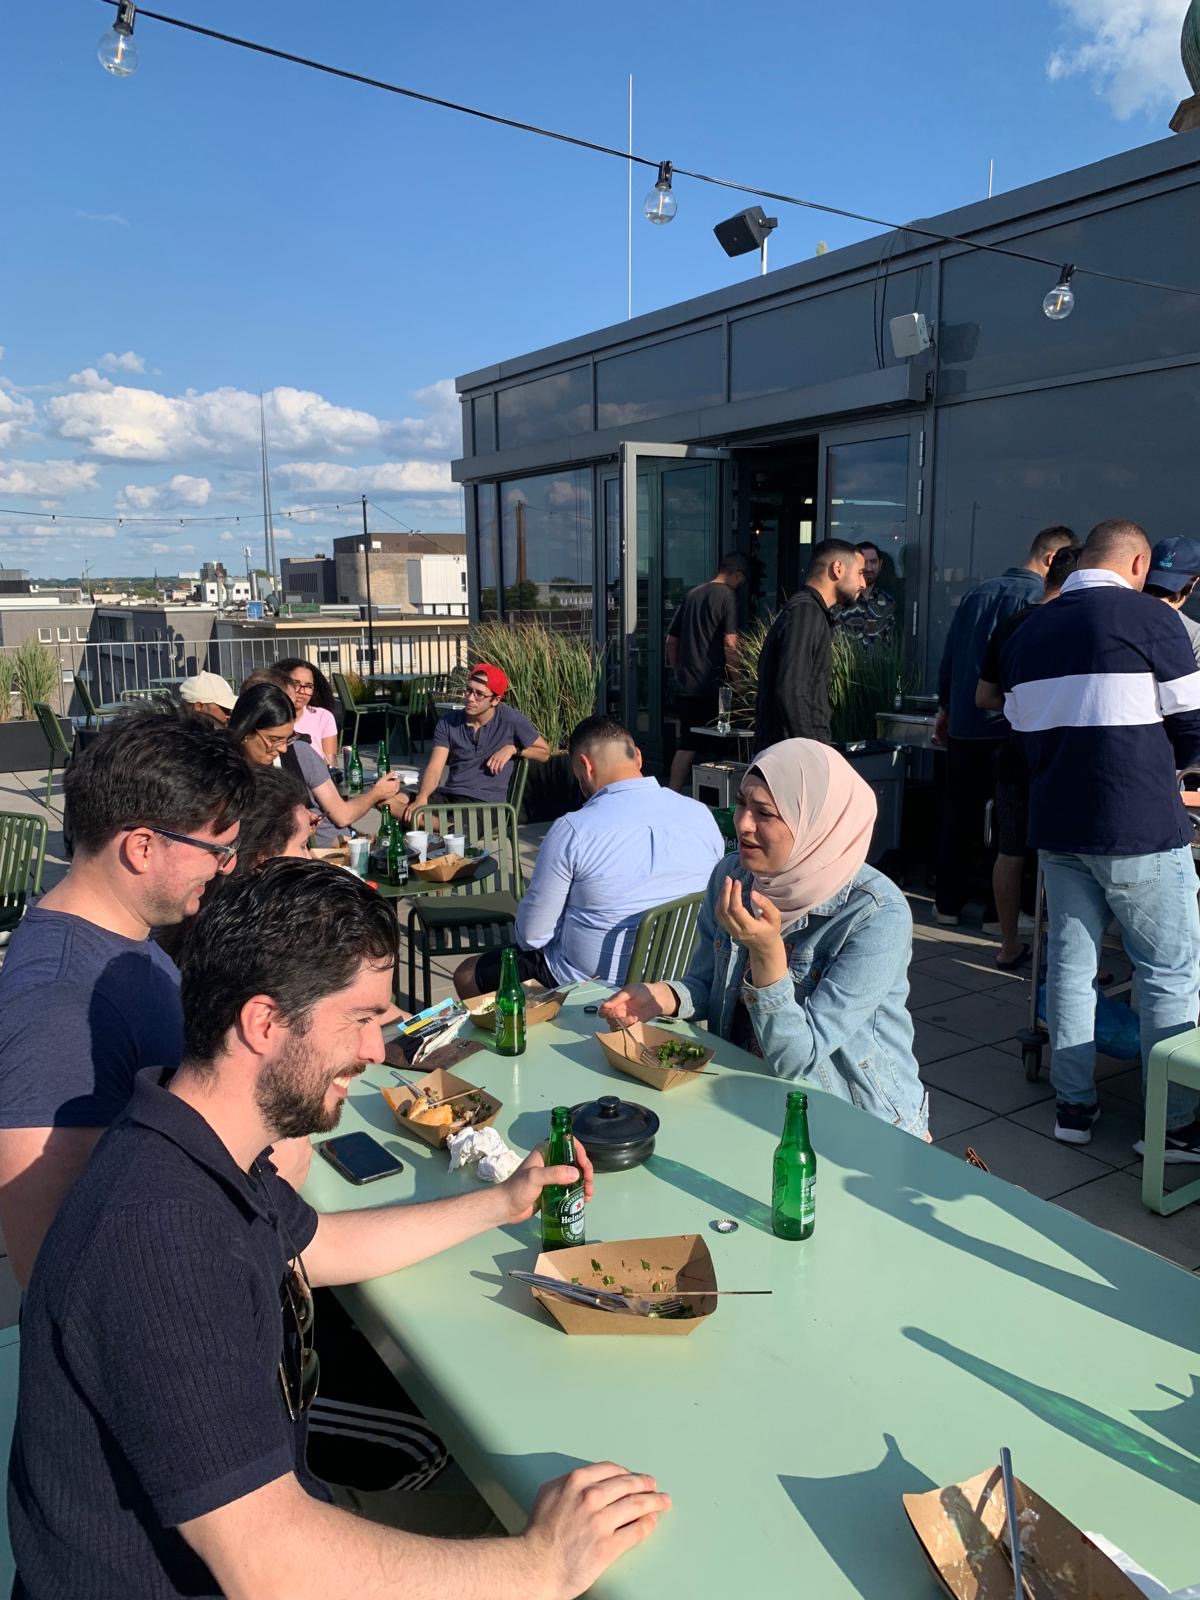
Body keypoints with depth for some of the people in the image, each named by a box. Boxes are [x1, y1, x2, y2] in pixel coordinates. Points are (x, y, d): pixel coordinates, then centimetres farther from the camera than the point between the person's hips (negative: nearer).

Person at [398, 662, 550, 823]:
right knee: (392, 801, -23)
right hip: (448, 795, 5)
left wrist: (513, 749, -8)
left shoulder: (509, 719, -1)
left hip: (485, 802, -5)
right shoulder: (448, 722, 7)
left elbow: (544, 752, 10)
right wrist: (421, 798, -23)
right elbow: (434, 768, -3)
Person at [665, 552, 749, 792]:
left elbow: (671, 640, 18)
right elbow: (730, 644, -16)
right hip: (712, 687, -6)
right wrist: (735, 682, -8)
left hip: (685, 687, 7)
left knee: (686, 745, 10)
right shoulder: (727, 595, -7)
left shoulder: (691, 594, 14)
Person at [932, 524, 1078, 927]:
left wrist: (945, 709, 22)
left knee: (958, 818, 12)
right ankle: (998, 912, 10)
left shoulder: (977, 594, 9)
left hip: (962, 727, 5)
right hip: (1010, 728, -5)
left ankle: (948, 904, 19)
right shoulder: (1043, 600, -9)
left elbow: (948, 658, 12)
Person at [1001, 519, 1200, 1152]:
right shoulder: (1149, 617, -8)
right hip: (1140, 829, -6)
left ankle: (1074, 1106, 21)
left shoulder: (1027, 632, 10)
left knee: (1069, 965, 13)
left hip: (1056, 826, 6)